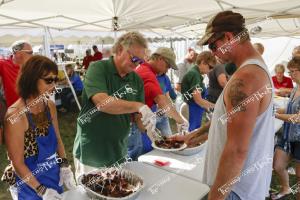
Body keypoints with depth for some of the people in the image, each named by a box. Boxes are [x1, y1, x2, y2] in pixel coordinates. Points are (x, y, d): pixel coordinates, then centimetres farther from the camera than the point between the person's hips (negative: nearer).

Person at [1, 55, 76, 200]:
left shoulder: (50, 106, -7)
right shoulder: (16, 115, -24)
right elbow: (17, 163, -18)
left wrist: (65, 167, -2)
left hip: (55, 175, 6)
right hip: (29, 184, -6)